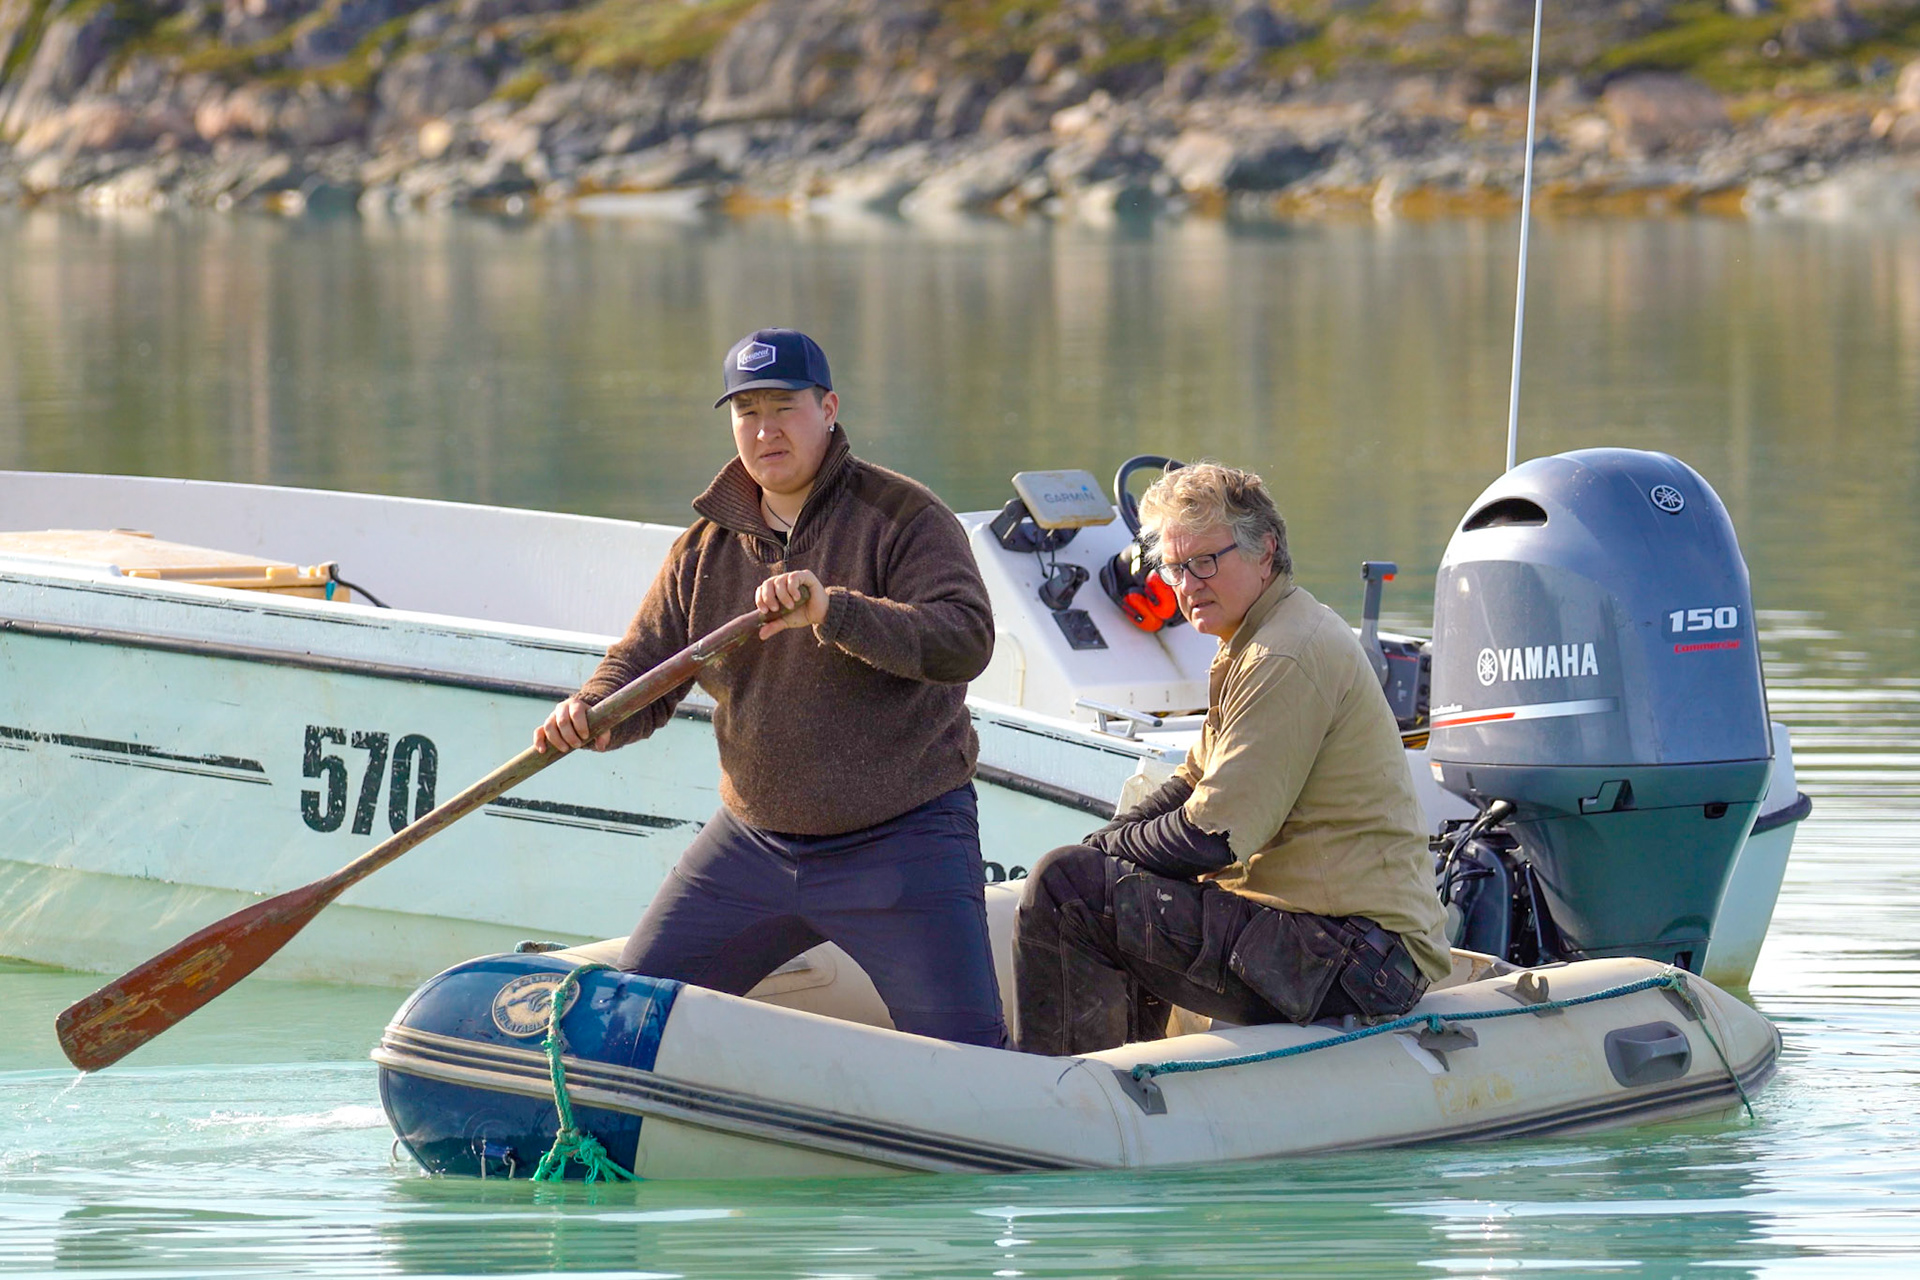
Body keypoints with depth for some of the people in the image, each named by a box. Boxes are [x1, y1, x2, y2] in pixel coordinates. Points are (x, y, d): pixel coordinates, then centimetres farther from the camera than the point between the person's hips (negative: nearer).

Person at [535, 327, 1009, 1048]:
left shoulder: (903, 518, -9)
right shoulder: (708, 547, 8)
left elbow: (965, 640, -22)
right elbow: (644, 666, 10)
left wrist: (831, 610, -36)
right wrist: (589, 715, -14)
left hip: (900, 844, -5)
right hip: (753, 840, 5)